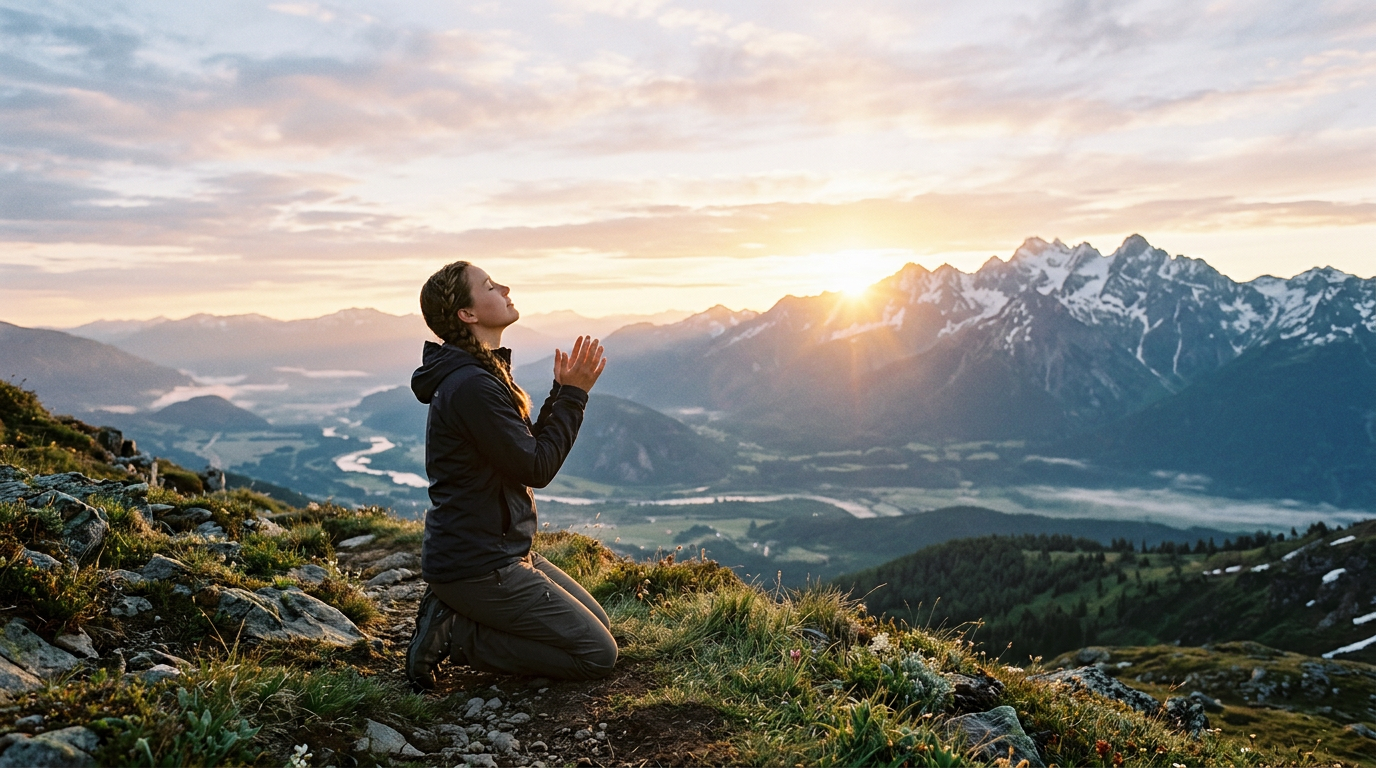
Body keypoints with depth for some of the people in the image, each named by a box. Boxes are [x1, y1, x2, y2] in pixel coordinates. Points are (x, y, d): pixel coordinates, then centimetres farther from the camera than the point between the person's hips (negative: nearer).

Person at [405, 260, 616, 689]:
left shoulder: (483, 373, 11)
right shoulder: (472, 385, -22)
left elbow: (529, 449, 13)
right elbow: (536, 469, -19)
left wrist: (562, 393, 3)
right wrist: (573, 395, -13)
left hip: (502, 552, 10)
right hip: (478, 568, -10)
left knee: (599, 623, 18)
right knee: (598, 654, -6)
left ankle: (453, 614, 12)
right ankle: (453, 636, -3)